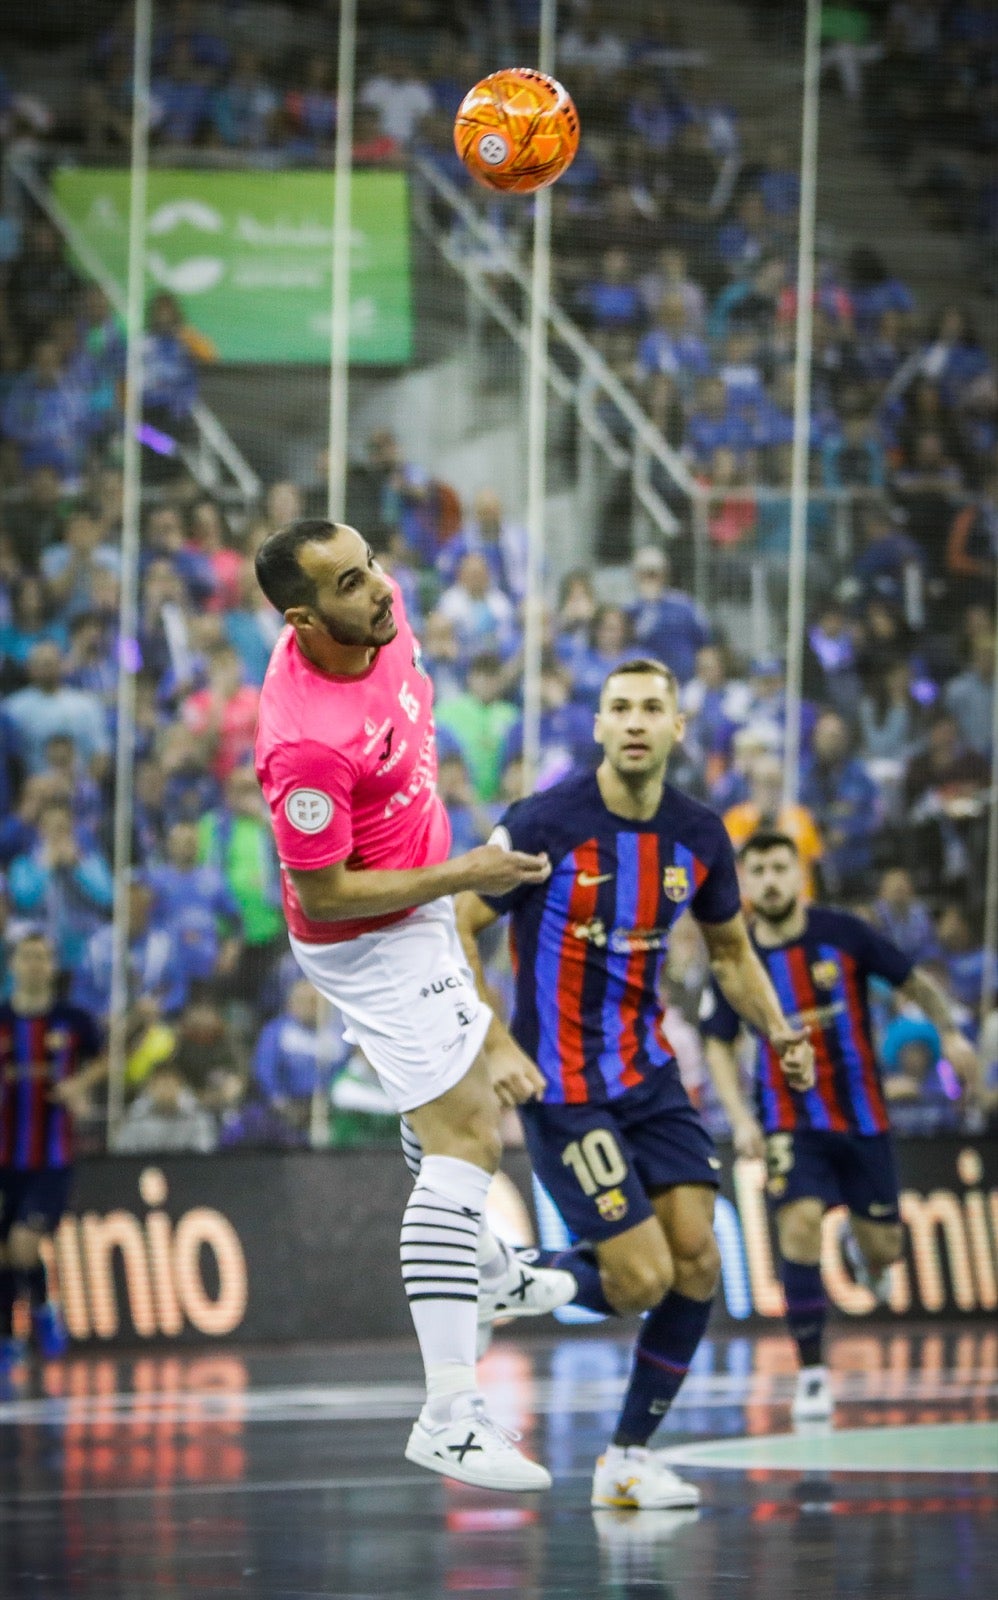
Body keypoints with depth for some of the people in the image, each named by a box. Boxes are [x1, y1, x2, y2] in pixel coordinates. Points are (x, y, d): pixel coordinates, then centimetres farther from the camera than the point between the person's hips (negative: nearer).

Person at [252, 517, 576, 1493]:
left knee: (462, 1072, 32)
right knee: (464, 1140, -16)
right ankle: (449, 1417, -21)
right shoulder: (307, 742, -38)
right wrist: (461, 878, -26)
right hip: (371, 944, -10)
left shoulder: (379, 615, -14)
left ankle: (481, 1266, 58)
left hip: (418, 905, 10)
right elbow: (320, 895, -29)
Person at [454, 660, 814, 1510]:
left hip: (650, 1073, 6)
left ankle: (630, 1455, 10)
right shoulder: (546, 824, -15)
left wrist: (778, 1029, 0)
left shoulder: (699, 836, 2)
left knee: (698, 1263, -4)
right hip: (562, 1086, -6)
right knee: (640, 1281, -14)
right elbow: (454, 929, -9)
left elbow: (731, 949, 18)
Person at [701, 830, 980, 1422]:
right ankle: (813, 1371, -12)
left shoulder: (843, 933, -9)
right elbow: (720, 1044, 5)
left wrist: (950, 1031, -14)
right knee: (801, 1223, -22)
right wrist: (741, 1119, -7)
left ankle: (866, 1253, 45)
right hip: (790, 1121, -1)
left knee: (883, 1250, 4)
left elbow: (916, 982, 2)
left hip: (862, 1113, 1)